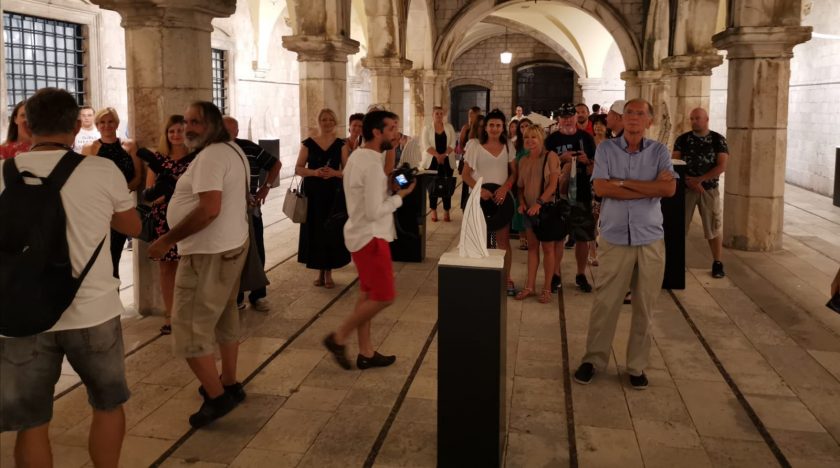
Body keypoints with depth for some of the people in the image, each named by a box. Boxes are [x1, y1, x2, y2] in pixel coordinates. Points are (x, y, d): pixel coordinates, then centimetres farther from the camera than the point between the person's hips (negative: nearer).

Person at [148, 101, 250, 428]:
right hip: (232, 244, 11)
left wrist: (167, 240, -24)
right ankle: (229, 385, 31)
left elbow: (209, 209, -30)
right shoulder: (232, 151, 13)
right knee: (224, 318, 20)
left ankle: (216, 396, 4)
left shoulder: (210, 156, -19)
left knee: (189, 330, -3)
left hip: (209, 253, -11)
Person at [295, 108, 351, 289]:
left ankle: (328, 272, 13)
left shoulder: (341, 144, 5)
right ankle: (320, 271, 16)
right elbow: (298, 169, 0)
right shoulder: (308, 143, 3)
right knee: (315, 231, 1)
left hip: (334, 193, 0)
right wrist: (314, 172, -17)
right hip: (313, 193, 0)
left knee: (332, 231, 0)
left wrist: (334, 173, -18)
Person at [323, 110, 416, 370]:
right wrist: (400, 195, -13)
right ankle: (338, 338, 7)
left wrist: (389, 187, 4)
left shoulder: (359, 156, 10)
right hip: (370, 236, -10)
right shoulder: (373, 164, -22)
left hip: (363, 233, 10)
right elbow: (374, 211, -24)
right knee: (383, 296, -3)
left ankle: (366, 352, 22)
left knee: (369, 293, 14)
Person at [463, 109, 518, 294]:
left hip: (502, 197, 2)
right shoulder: (475, 147, -2)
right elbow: (466, 174, -1)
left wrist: (505, 188, -13)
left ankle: (507, 279, 11)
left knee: (503, 239, 3)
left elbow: (514, 172, 6)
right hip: (479, 197, -2)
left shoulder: (508, 147, 6)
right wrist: (479, 189, -18)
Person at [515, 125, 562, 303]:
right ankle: (530, 286, 16)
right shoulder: (523, 161, 10)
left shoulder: (550, 157, -7)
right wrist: (521, 203, -2)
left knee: (547, 248, 3)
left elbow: (553, 185, -13)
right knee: (532, 247, 11)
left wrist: (539, 203, -21)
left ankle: (547, 288, 10)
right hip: (529, 209, 5)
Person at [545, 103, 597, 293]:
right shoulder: (552, 140, 3)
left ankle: (581, 275, 19)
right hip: (558, 193, -1)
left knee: (583, 237, 6)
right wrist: (561, 159, -16)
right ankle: (555, 275, 14)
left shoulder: (586, 138, 6)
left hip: (582, 193, 1)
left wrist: (587, 161, -11)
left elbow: (596, 166, 11)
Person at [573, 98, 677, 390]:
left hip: (650, 239, 1)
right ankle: (593, 359, 19)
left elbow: (670, 188, -11)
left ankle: (637, 365, 20)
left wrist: (624, 182, -12)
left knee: (644, 306, 7)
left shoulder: (659, 152, 5)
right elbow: (601, 188, -12)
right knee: (605, 303, 3)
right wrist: (651, 189, -10)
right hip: (615, 238, -1)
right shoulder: (606, 149, 2)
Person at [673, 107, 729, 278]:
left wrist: (699, 180, -17)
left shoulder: (718, 140, -1)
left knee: (714, 227, 2)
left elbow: (721, 166, -8)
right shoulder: (682, 139, 3)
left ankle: (717, 263, 12)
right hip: (685, 188, 1)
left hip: (709, 189, -1)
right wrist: (688, 181, -17)